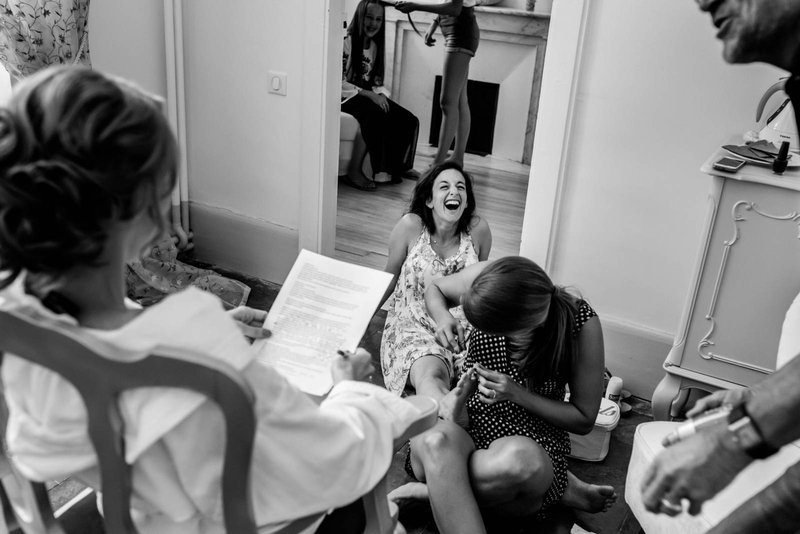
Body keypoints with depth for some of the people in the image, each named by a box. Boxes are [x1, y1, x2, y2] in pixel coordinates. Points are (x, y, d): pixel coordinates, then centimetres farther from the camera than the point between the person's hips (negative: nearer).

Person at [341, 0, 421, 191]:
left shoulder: (375, 45, 12)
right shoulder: (346, 42, -11)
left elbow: (376, 82, 15)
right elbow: (339, 83, -16)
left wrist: (380, 94, -8)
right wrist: (368, 94, -23)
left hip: (370, 97, 7)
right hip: (346, 97, -7)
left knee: (409, 120, -9)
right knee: (376, 114, -36)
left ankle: (399, 166, 8)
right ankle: (354, 172, -31)